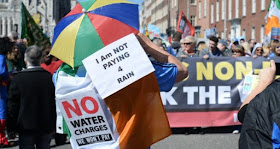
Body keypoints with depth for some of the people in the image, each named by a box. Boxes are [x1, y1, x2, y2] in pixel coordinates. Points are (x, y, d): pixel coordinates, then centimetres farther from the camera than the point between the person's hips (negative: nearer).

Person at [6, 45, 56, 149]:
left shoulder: (18, 78, -10)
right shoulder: (50, 77, -4)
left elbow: (12, 105, -5)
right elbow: (55, 103, 3)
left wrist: (10, 128, 4)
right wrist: (54, 126, 14)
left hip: (26, 126, -2)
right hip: (46, 128, 2)